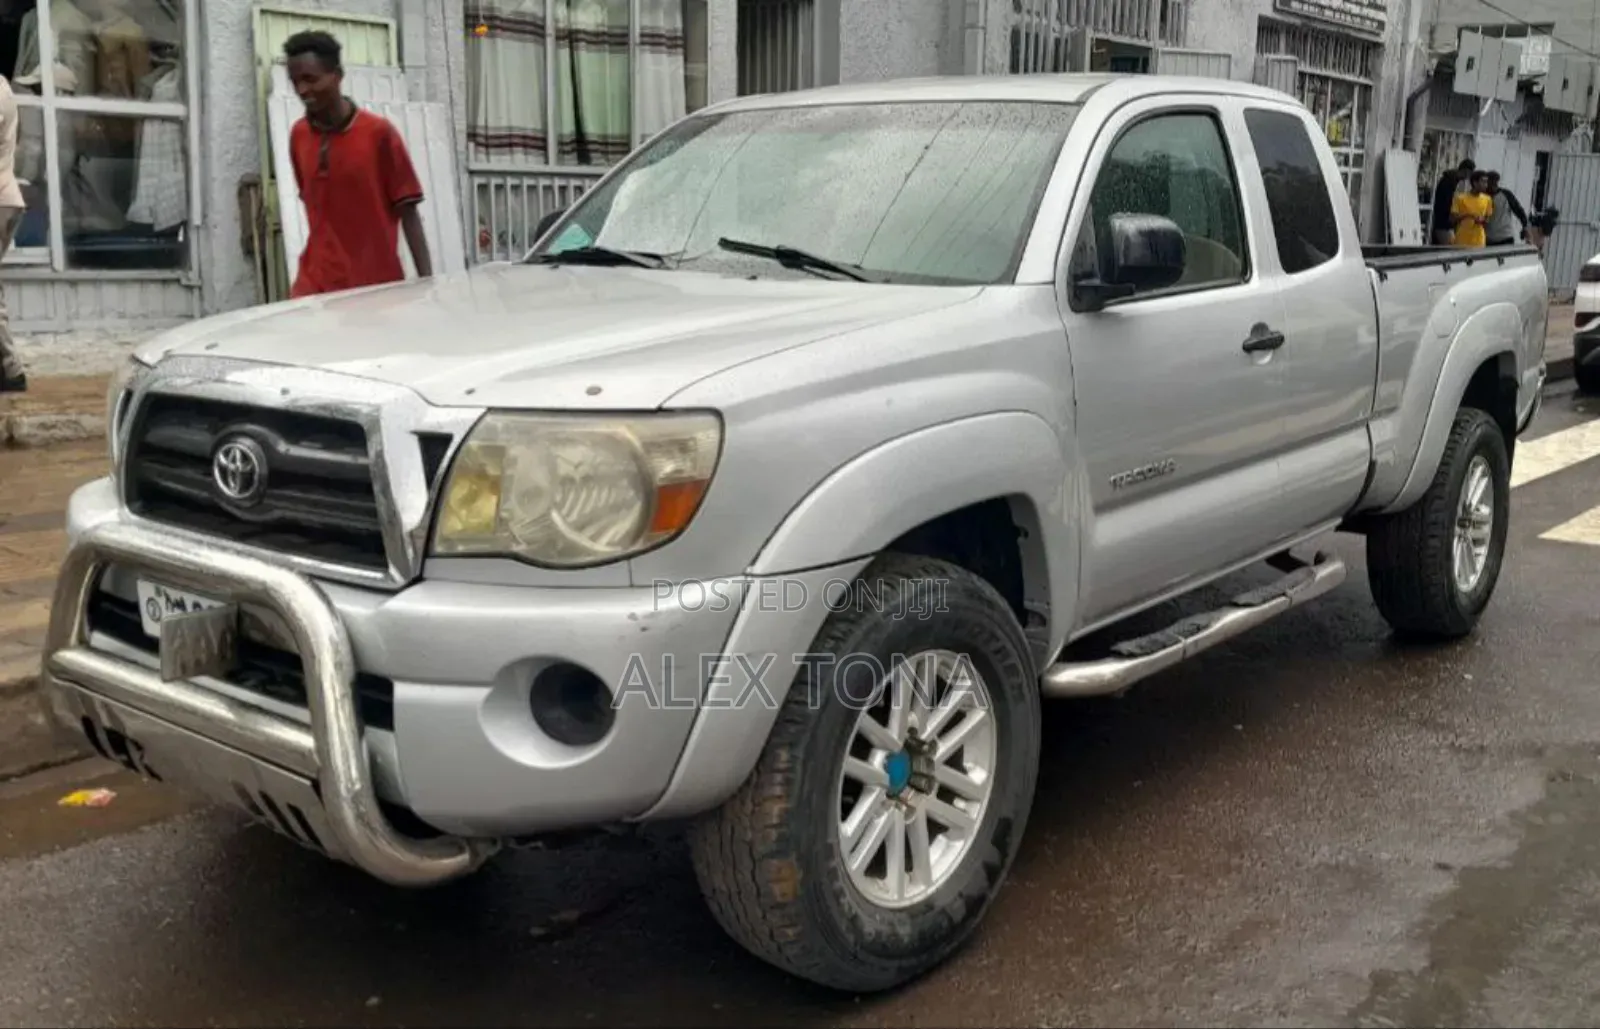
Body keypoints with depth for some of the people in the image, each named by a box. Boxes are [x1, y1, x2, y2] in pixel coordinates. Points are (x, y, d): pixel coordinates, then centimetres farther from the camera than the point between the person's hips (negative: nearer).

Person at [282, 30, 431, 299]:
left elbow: (408, 212, -6)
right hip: (316, 285, 3)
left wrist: (426, 282, -12)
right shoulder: (298, 136, 7)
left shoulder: (379, 132, -6)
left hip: (377, 285, -3)